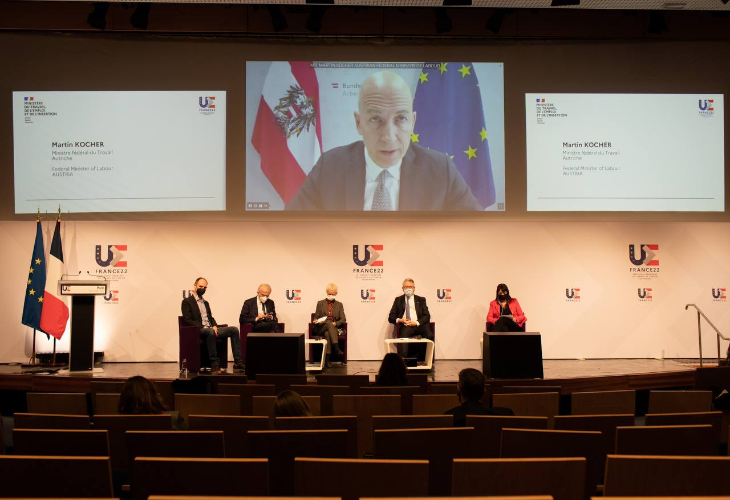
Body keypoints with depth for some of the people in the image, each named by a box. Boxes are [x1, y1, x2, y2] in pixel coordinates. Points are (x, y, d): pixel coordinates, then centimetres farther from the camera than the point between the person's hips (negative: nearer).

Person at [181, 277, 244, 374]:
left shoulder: (206, 303, 27)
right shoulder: (187, 302, 2)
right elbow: (188, 320, -8)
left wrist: (214, 326, -1)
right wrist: (203, 327, -18)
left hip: (210, 329, 7)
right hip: (198, 331, -7)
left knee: (234, 329, -13)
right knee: (210, 332, -41)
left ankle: (237, 362, -20)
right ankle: (214, 365, -38)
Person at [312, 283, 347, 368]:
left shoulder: (339, 305, 16)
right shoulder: (320, 303, 15)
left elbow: (343, 319, 7)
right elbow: (316, 317, 12)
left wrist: (336, 323, -13)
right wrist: (316, 321, -13)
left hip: (334, 328, 1)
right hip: (321, 328, -1)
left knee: (327, 334, -36)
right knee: (329, 323, -37)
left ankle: (327, 359, -45)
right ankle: (337, 350, -51)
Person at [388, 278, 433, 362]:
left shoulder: (421, 300, 20)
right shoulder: (398, 300, 20)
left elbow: (427, 316, 8)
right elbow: (391, 317, 15)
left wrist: (416, 322, -11)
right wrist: (399, 320, -8)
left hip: (419, 324, 1)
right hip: (405, 326, -1)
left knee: (429, 335, -31)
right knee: (403, 337, -36)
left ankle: (424, 360, -17)